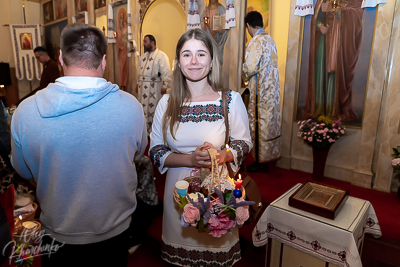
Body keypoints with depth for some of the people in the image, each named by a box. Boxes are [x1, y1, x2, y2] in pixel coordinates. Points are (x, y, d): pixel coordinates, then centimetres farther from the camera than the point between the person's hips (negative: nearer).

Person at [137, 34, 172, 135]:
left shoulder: (161, 55, -7)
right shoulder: (143, 57, 18)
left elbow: (166, 72, -12)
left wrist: (164, 86, -16)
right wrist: (138, 84, 21)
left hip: (154, 86, -7)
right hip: (142, 86, 7)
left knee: (153, 108, -5)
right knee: (143, 108, 11)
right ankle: (145, 130, 23)